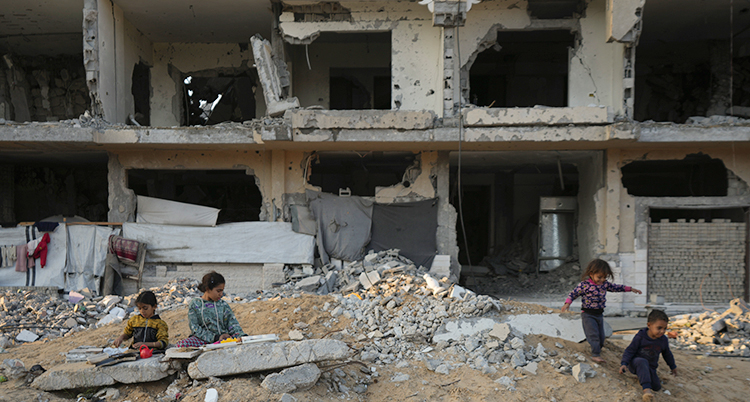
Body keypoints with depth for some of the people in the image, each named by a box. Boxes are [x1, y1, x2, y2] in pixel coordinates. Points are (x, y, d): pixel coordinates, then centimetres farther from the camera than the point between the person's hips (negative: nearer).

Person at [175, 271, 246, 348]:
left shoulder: (223, 305, 10)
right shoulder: (194, 304, 2)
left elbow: (233, 324, 6)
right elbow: (195, 329, -5)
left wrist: (242, 336, -15)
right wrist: (216, 337, -15)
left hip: (222, 339, 2)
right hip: (203, 339, -2)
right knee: (181, 345, -32)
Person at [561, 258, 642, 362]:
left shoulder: (605, 284, 4)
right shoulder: (584, 285, -15)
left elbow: (616, 287, 18)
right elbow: (574, 293, -10)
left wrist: (630, 289, 20)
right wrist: (567, 303, -24)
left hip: (599, 314, 6)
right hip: (588, 314, -6)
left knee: (601, 336, 10)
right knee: (593, 335, -13)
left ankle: (597, 350, 28)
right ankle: (595, 354, -11)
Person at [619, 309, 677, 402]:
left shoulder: (663, 340, -2)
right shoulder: (640, 337, -16)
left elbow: (667, 354, 17)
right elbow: (629, 350, -13)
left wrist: (673, 366, 29)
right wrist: (624, 363, -27)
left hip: (650, 367, 6)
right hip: (635, 363, -6)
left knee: (657, 387, -9)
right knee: (642, 362, -40)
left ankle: (642, 377, 22)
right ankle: (646, 388, -50)